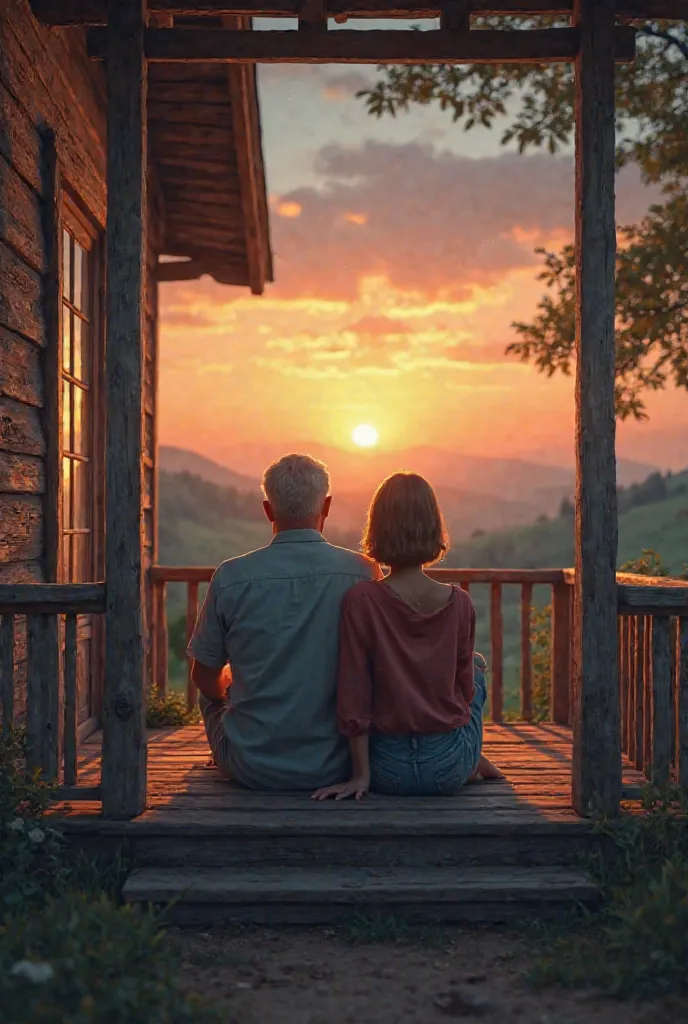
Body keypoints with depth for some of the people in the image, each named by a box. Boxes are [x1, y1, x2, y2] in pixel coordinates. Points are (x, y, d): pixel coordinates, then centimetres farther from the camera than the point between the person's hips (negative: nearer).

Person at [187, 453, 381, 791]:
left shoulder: (231, 577, -11)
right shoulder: (363, 573, -10)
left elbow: (205, 678, 2)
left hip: (252, 771, 0)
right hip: (336, 768, 1)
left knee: (212, 694, 29)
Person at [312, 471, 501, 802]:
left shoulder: (360, 601, -16)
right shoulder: (459, 603, -11)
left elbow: (354, 697, -13)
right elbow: (465, 688, 2)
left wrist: (360, 774, -6)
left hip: (387, 770, -1)